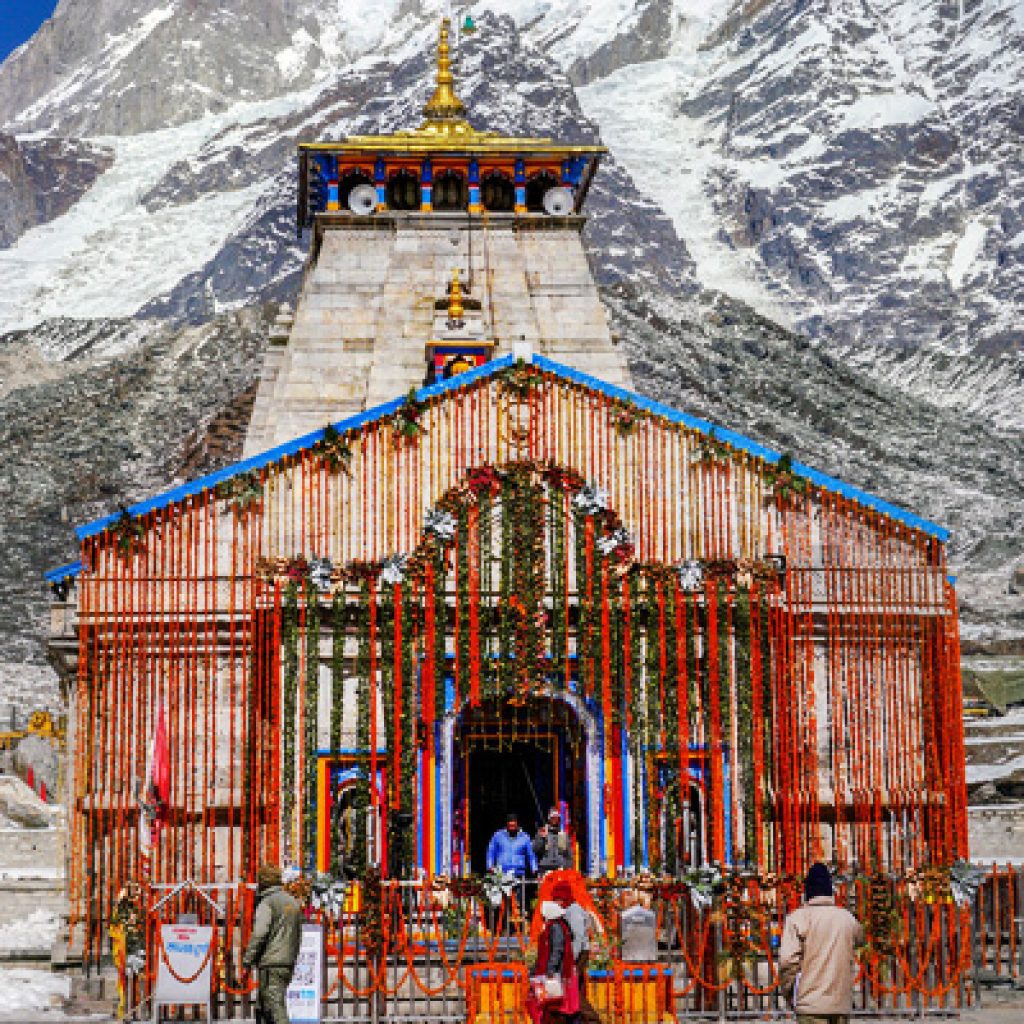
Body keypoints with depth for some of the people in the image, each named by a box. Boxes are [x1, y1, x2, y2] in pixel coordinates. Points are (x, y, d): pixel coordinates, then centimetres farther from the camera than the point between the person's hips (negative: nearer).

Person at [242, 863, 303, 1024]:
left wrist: (247, 959, -11)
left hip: (271, 964, -8)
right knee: (265, 1005, 16)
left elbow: (259, 934, -17)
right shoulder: (293, 902, 17)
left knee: (275, 1006, -10)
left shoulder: (267, 903, -7)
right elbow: (298, 935, 19)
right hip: (288, 963, 8)